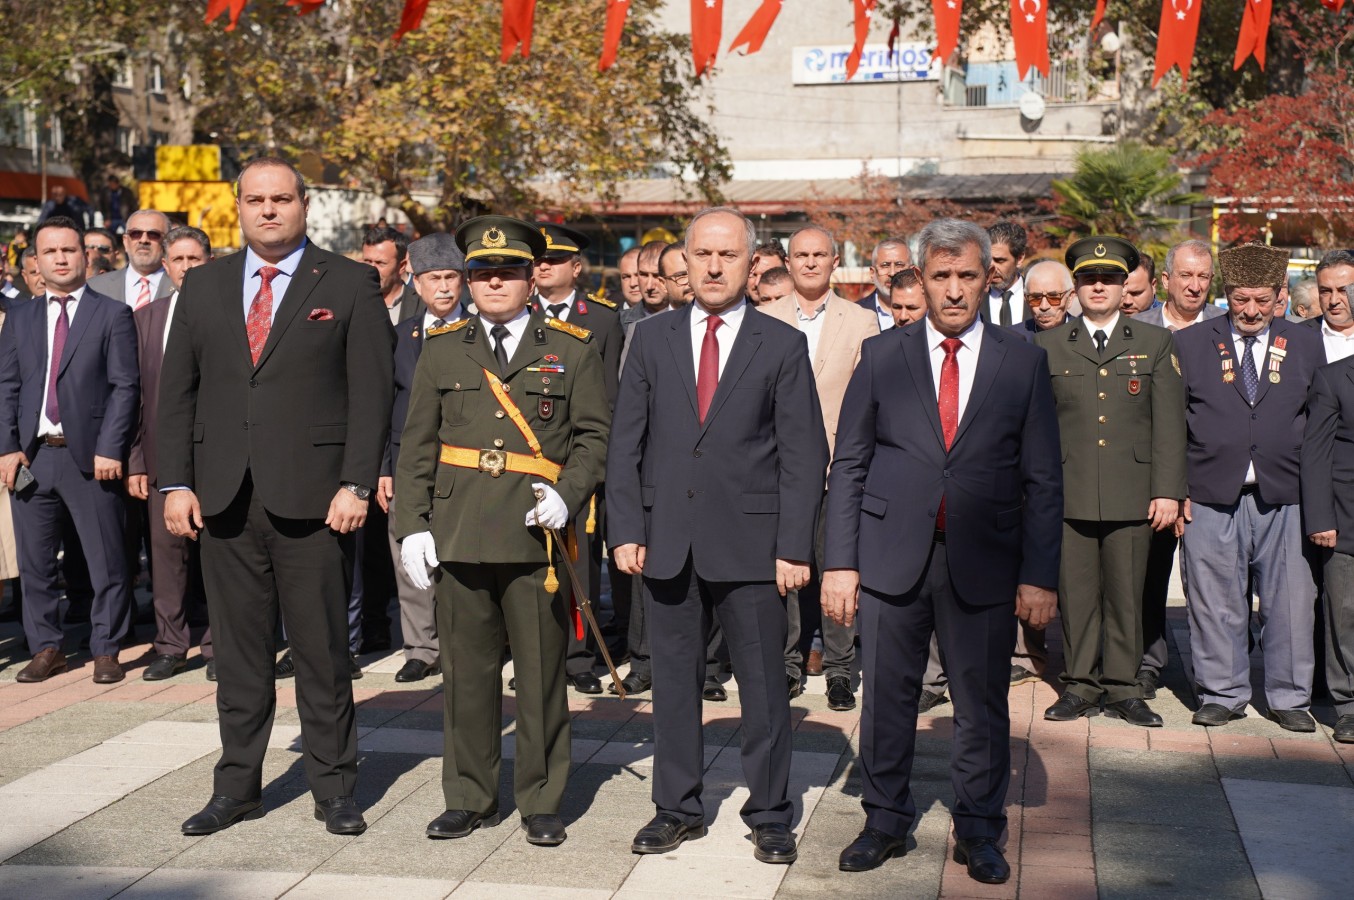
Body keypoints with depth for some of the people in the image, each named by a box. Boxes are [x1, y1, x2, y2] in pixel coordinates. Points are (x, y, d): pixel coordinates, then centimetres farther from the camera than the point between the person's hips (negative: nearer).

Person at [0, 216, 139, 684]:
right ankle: (46, 648, 22)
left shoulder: (113, 314, 3)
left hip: (90, 455, -4)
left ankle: (106, 650, 12)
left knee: (106, 561, 0)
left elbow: (125, 386, -3)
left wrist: (109, 449, -12)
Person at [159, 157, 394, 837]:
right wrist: (177, 483, 3)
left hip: (313, 498, -3)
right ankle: (237, 786, 22)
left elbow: (372, 391, -3)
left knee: (321, 652, 3)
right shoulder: (204, 285, 12)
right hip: (223, 500, 3)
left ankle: (334, 788, 15)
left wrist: (356, 485, -11)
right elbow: (177, 390, 11)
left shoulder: (350, 285, 2)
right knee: (237, 652, 10)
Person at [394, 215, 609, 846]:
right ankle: (470, 799, 21)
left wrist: (567, 495, -12)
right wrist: (412, 527, 3)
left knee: (541, 675, 4)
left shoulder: (572, 349, 7)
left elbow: (594, 435, 5)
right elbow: (417, 446, 11)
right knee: (467, 674, 8)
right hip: (459, 537, 2)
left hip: (537, 537, -2)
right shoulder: (441, 350, 12)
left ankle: (542, 803, 17)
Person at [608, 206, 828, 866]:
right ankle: (678, 808, 24)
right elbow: (625, 442, 8)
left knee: (763, 684, 4)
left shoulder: (782, 346, 2)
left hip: (750, 544, -2)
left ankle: (770, 814, 18)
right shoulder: (652, 339, 8)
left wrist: (793, 547, -8)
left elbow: (804, 456, -1)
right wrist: (626, 530, -1)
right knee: (674, 680, 11)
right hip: (668, 542, 2)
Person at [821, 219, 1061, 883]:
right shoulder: (882, 356, 5)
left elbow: (1043, 479, 3)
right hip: (892, 555, 0)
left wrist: (1039, 576, -4)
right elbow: (848, 465, 4)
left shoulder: (1023, 363, 5)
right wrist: (841, 561, -4)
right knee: (887, 698, 8)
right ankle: (886, 822, 25)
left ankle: (978, 832, 24)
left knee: (982, 703, 8)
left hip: (983, 563, 0)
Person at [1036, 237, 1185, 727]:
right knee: (1075, 594, 4)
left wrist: (1168, 491, -3)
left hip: (1132, 497, 0)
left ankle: (1123, 687, 14)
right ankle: (1079, 683, 15)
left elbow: (1169, 424, 5)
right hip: (1067, 496, 0)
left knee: (1126, 594, 4)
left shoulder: (1155, 343, 10)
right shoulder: (1048, 346, 10)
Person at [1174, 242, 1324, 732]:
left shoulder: (1307, 344, 9)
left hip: (1284, 500, 1)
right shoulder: (1189, 344, 5)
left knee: (1290, 603, 4)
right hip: (1211, 501, -1)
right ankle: (1222, 694, 19)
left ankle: (1289, 697, 19)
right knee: (1215, 604, 5)